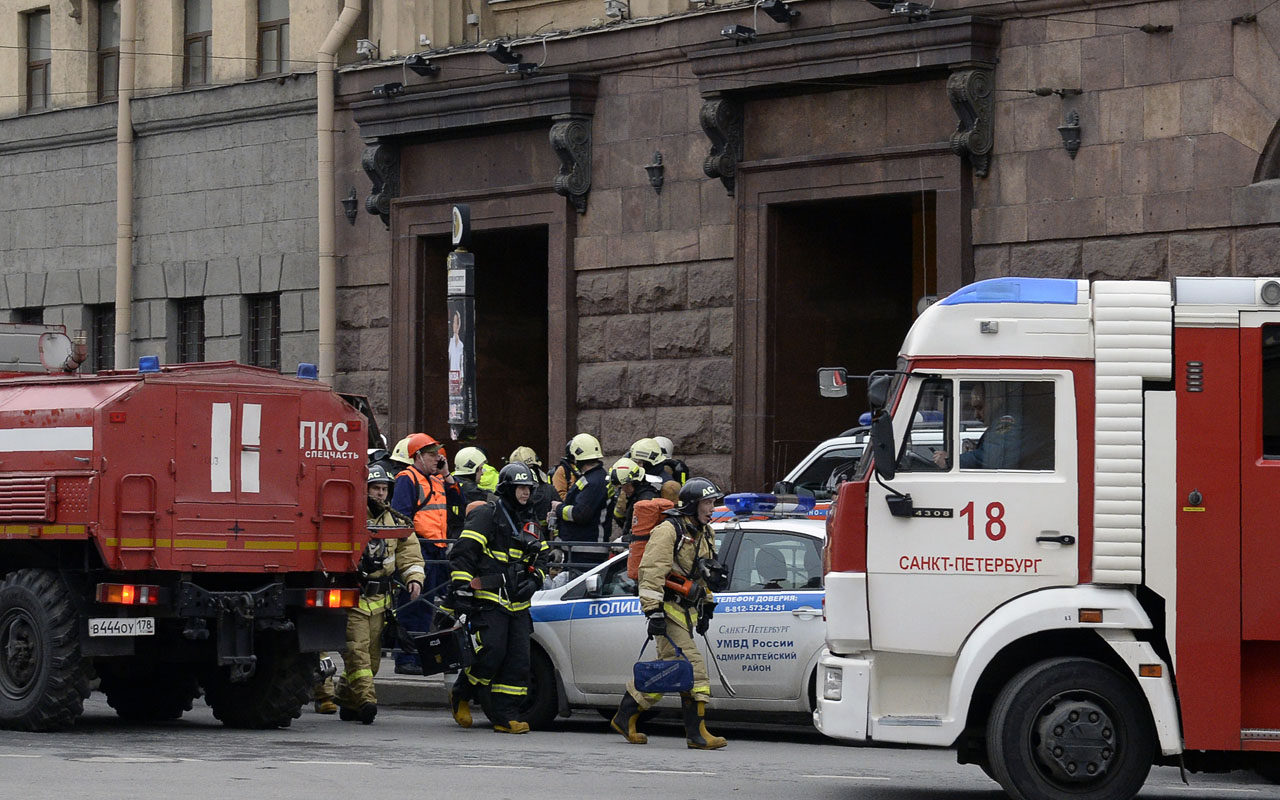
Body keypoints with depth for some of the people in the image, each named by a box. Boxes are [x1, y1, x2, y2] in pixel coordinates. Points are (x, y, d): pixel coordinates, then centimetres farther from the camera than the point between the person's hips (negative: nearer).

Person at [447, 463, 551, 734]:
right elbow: (462, 553, -9)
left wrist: (534, 580, 8)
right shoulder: (487, 515, -4)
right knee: (491, 653, -16)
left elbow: (541, 557, 28)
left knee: (518, 661, 0)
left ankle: (506, 716, 3)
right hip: (489, 601, -7)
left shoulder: (529, 522, 19)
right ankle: (460, 696, 6)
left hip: (518, 605, 7)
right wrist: (462, 590, -15)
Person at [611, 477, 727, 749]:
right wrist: (654, 612, -25)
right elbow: (652, 572, -20)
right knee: (693, 668, -13)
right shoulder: (669, 530, -13)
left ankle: (625, 718, 18)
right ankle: (696, 733, -10)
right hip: (669, 608, -9)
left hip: (686, 611, 9)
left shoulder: (704, 533, 16)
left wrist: (706, 609, 25)